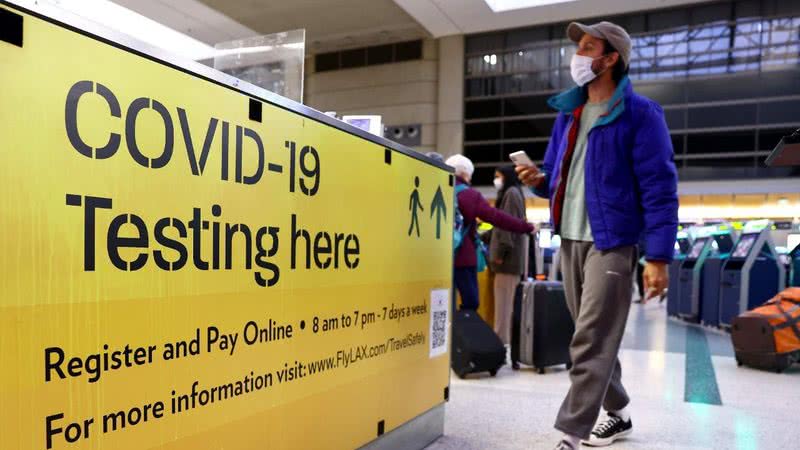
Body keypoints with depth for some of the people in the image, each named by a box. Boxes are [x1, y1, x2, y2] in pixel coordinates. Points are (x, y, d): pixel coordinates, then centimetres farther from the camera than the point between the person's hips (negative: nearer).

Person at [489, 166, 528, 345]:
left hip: (508, 256, -10)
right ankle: (505, 341, 9)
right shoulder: (509, 193, 27)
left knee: (504, 303, -12)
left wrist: (500, 251, -19)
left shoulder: (511, 193, -4)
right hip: (510, 256, 10)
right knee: (506, 302, 7)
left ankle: (502, 342, -13)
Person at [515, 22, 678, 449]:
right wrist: (539, 180, -4)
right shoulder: (568, 111, 14)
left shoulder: (639, 114, -7)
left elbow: (659, 188, -11)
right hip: (570, 239, 7)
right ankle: (618, 413, 33)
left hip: (611, 243, -7)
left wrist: (658, 256, -17)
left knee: (591, 344, -7)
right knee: (594, 338, 16)